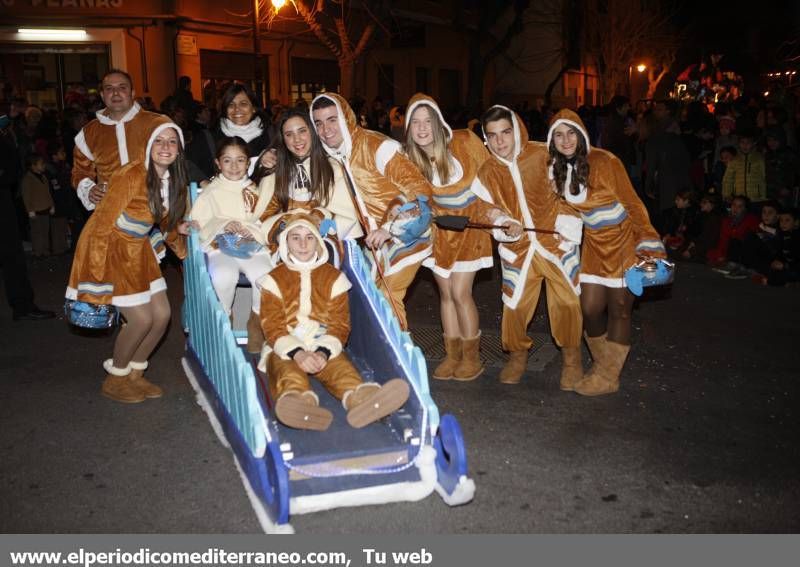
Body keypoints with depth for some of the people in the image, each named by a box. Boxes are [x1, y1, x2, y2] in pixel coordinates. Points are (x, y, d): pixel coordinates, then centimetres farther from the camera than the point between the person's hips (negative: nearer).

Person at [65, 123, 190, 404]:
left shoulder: (174, 181, -1)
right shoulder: (131, 175, -23)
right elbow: (103, 223, -21)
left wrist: (179, 229, -6)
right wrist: (96, 279, -21)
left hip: (137, 250, 8)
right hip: (109, 248, -7)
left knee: (162, 315, 4)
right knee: (141, 319, -9)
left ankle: (134, 374, 26)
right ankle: (115, 380, 15)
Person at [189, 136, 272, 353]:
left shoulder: (255, 190, 19)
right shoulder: (211, 192, 13)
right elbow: (198, 223, 2)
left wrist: (252, 230, -10)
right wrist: (223, 225, -13)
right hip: (220, 247, -1)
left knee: (264, 275, -32)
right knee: (223, 277, -35)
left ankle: (256, 320, -3)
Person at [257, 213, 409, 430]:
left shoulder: (333, 277, 10)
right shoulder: (274, 279, 7)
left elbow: (340, 324, 3)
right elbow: (273, 327, -3)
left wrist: (323, 353, -19)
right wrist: (297, 353, -23)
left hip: (324, 348, 1)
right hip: (285, 349, -1)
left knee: (341, 367, -32)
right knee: (287, 372, -36)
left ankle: (361, 398, -66)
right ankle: (299, 403, -71)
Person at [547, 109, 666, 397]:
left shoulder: (604, 161, -19)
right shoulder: (556, 168, -2)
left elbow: (633, 203, -16)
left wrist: (649, 246, -20)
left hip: (624, 241, -5)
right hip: (594, 244, 5)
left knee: (619, 309, 3)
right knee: (590, 308, 2)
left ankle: (608, 377, 14)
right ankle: (602, 363, 26)